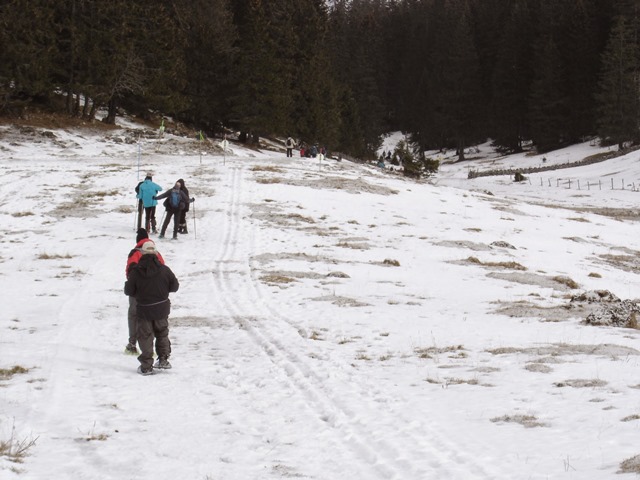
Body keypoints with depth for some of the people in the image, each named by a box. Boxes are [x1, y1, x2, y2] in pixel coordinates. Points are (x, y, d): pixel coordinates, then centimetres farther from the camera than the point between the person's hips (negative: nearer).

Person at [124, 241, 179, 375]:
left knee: (145, 337, 7)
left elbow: (128, 291, -8)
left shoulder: (135, 271, -14)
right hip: (162, 308, 2)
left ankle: (146, 366, 6)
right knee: (162, 333, 22)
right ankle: (163, 359, 22)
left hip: (144, 310, -2)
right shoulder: (164, 269, -9)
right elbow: (174, 286, 0)